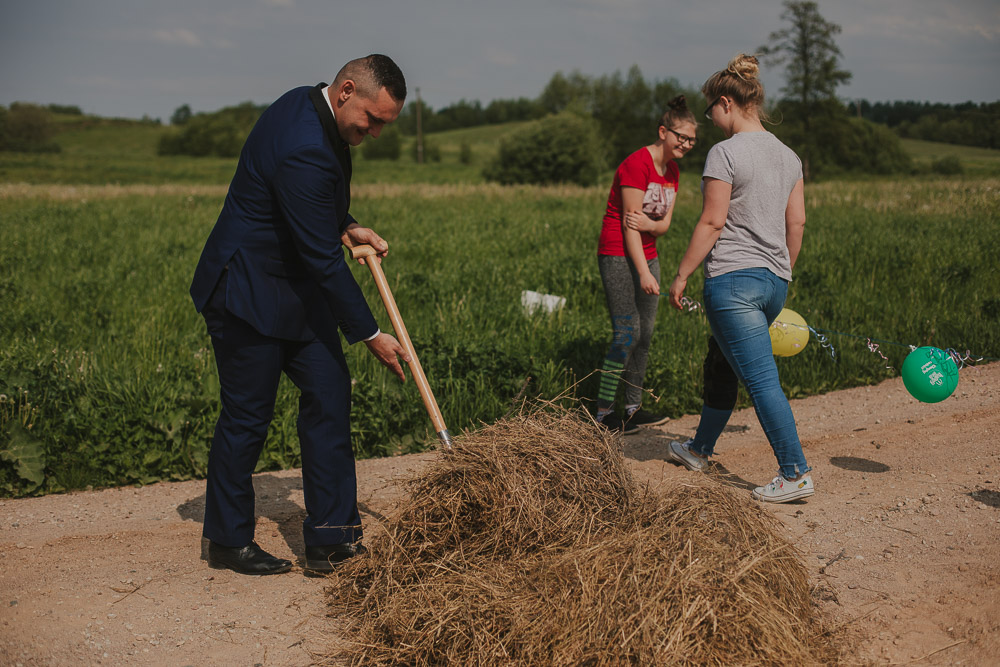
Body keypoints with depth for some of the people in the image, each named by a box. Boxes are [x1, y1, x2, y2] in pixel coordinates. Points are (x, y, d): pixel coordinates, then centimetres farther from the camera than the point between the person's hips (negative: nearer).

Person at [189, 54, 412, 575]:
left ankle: (331, 539, 9)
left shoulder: (307, 105, 2)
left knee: (329, 395, 4)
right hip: (248, 293, -10)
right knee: (247, 415, 1)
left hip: (297, 291, 10)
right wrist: (370, 335, -17)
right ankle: (229, 542, 20)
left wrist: (345, 227, 5)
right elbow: (322, 258, -25)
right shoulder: (303, 149, -29)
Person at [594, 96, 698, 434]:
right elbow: (629, 223, -18)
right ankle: (603, 413, -7)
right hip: (619, 256, -9)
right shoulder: (637, 164, -15)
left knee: (645, 335, 7)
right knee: (627, 334, -13)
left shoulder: (672, 171, 11)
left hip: (646, 255, 9)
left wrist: (649, 224, -16)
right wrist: (644, 272, -22)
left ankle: (633, 409, 15)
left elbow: (664, 223, 9)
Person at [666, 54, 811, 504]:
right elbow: (797, 222, 13)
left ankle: (795, 473, -6)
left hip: (733, 278, -8)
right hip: (774, 281, 9)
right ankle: (700, 448, 36)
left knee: (761, 379, -6)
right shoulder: (788, 156, 11)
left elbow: (712, 223, -14)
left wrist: (681, 275, -6)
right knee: (720, 365, 22)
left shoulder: (725, 153, -11)